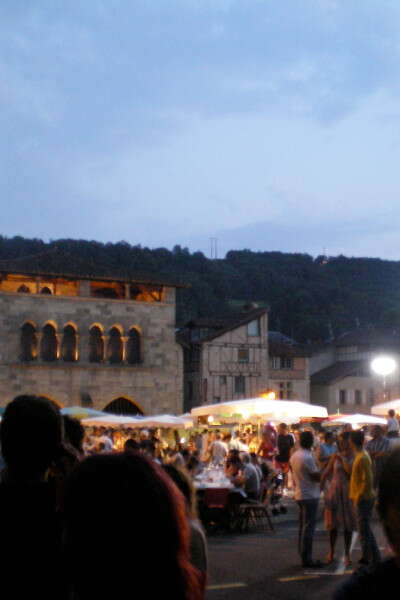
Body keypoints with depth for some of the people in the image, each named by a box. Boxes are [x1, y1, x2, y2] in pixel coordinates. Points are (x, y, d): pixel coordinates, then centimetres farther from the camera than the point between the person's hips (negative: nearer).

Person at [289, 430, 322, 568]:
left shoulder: (294, 456, 7)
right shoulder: (308, 457, -20)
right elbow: (317, 477, -17)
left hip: (299, 494, 9)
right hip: (310, 496, -9)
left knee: (303, 527, 14)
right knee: (309, 528, -5)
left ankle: (304, 556, 19)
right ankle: (307, 559, -2)